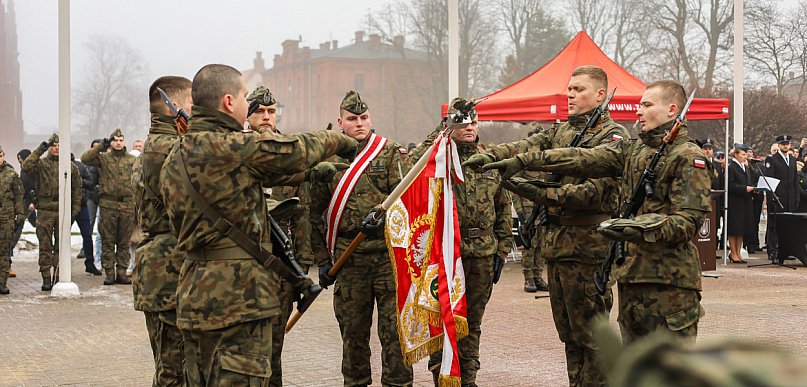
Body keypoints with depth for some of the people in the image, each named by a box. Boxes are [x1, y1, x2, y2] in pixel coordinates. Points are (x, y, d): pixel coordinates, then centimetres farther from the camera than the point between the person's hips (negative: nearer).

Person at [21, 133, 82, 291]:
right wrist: (39, 151, -15)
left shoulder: (70, 166, 10)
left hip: (64, 211, 2)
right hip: (45, 210, -1)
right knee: (45, 246, 1)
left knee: (61, 246, 5)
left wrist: (76, 207, 7)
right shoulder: (41, 163, 4)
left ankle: (58, 277, 11)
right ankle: (46, 278, 5)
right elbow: (26, 166, -16)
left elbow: (77, 188, 13)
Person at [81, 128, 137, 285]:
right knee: (107, 242, 2)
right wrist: (100, 147, -13)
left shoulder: (132, 160, 10)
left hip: (127, 205, 1)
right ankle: (109, 273, 7)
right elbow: (85, 159, -9)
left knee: (124, 242, 6)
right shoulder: (103, 158, 6)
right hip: (108, 205, -1)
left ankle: (122, 272, 12)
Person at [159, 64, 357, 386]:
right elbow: (296, 150, -6)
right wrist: (340, 141, 12)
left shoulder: (173, 160, 12)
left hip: (193, 297, 9)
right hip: (238, 298, -9)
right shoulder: (231, 147, -15)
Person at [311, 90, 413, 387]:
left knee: (395, 328, -1)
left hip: (389, 254, -2)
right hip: (348, 259, 2)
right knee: (352, 330, 9)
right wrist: (323, 259, 7)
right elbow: (316, 212, 12)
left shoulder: (392, 153, 4)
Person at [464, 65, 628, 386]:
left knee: (590, 334, -2)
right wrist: (489, 156, -14)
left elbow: (596, 190, -18)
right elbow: (527, 148, 4)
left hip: (587, 247, -8)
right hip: (555, 242, 8)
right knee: (568, 332, 14)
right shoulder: (562, 131, 18)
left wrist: (544, 194, -24)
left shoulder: (612, 136, -7)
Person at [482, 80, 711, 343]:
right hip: (632, 273, 8)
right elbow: (581, 159, 8)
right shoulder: (632, 151, 15)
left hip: (669, 280, -8)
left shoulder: (689, 158, -7)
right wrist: (523, 161, 0)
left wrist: (642, 230, -28)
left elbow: (690, 220, -14)